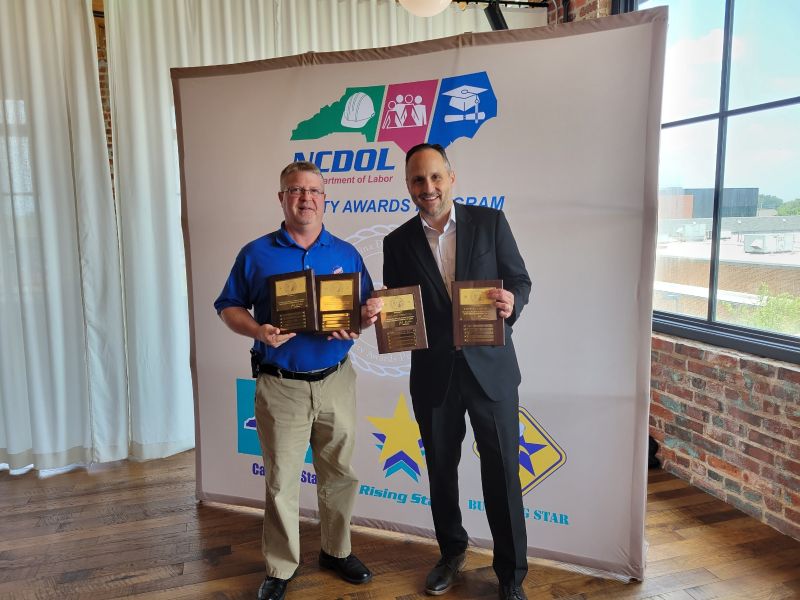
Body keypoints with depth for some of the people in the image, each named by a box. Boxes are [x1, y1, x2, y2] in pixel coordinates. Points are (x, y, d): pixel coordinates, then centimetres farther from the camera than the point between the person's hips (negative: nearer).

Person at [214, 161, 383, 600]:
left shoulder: (346, 254, 5)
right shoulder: (256, 254, 0)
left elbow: (369, 309, 9)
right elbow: (229, 307, 2)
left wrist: (360, 321, -13)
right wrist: (258, 331, -17)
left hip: (336, 381, 2)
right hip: (280, 386, -2)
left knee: (340, 474, 14)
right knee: (281, 482, 7)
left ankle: (336, 551, 36)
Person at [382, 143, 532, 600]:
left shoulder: (490, 222, -2)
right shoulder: (398, 242, 2)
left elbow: (520, 280, 0)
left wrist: (511, 303, -22)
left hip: (490, 368, -2)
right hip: (432, 375, 2)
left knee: (503, 473, 6)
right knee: (441, 470, 17)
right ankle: (452, 553, 41)